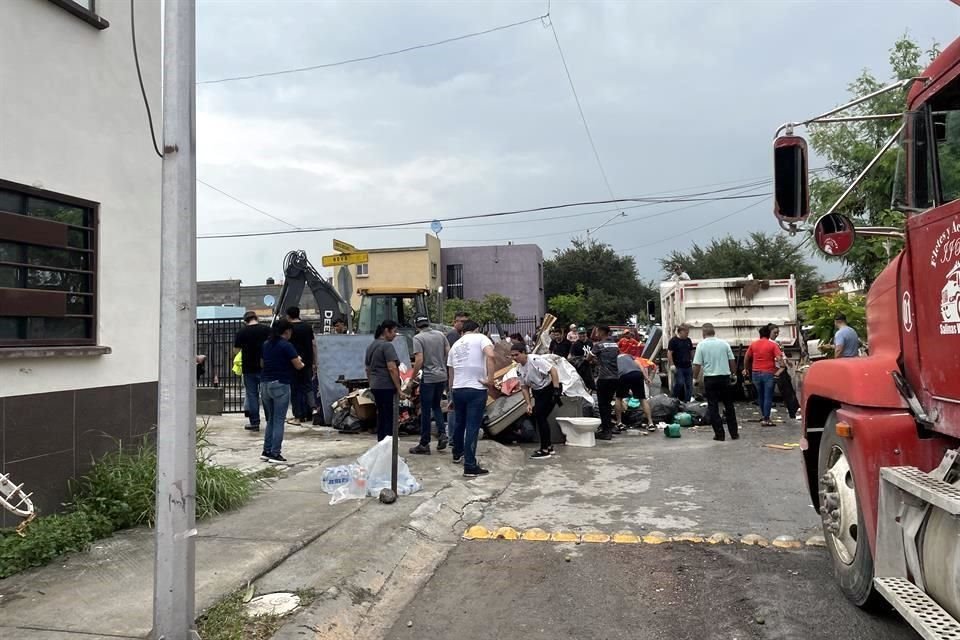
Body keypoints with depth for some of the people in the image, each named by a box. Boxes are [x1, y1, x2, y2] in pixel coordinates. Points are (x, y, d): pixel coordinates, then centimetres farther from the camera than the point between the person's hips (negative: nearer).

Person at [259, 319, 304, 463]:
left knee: (270, 420, 15)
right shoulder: (286, 345, -9)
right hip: (280, 385, -7)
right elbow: (298, 366, -8)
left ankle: (266, 451, 15)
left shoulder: (266, 345, 11)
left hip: (264, 384, 7)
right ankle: (275, 454, -2)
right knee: (279, 421, -2)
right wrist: (300, 362, 13)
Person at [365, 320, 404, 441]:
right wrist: (399, 389, -18)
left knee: (381, 416, 15)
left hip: (375, 386, 9)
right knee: (390, 419, -5)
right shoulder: (387, 346, -13)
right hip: (387, 387, -9)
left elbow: (367, 368, 22)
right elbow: (392, 369, -20)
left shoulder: (371, 346, 15)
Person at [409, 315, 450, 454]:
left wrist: (412, 378, -8)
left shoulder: (418, 338, -10)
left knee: (425, 411, 3)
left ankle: (424, 444, 9)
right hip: (442, 376, 6)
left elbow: (419, 360, -17)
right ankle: (442, 434, 7)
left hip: (428, 378, -6)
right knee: (436, 406, 22)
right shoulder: (440, 335, 7)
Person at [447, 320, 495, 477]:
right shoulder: (480, 338, -1)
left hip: (457, 389, 6)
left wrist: (452, 395, 28)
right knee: (472, 427, -4)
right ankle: (470, 467, -4)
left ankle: (458, 454, 42)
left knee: (460, 423, 24)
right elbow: (490, 355, -22)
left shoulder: (455, 345, 16)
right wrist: (490, 378, -16)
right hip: (476, 389, -6)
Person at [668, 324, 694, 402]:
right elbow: (669, 353, -10)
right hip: (678, 367, -6)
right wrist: (672, 365, -15)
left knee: (689, 384, 6)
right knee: (679, 383, -12)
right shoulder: (673, 340, -8)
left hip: (688, 366, 6)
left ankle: (687, 400, 14)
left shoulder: (688, 340, 11)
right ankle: (675, 399, 5)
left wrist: (692, 361, 13)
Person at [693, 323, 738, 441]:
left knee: (713, 407, 3)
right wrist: (733, 374, 21)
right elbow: (732, 361, 6)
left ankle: (719, 434, 3)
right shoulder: (724, 343, 2)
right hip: (725, 377, 3)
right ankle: (734, 433, 16)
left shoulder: (701, 345, -6)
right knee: (729, 406, 13)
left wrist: (695, 378, 4)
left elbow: (697, 365, -9)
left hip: (710, 379, -3)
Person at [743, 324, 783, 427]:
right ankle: (766, 419, -1)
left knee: (760, 396, 18)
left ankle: (763, 415, 30)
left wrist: (746, 369, 24)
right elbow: (779, 359, -16)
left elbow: (746, 358, 11)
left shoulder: (753, 344, 5)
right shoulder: (773, 345, -7)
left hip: (756, 373, 4)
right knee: (768, 396, 1)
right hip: (768, 373, -4)